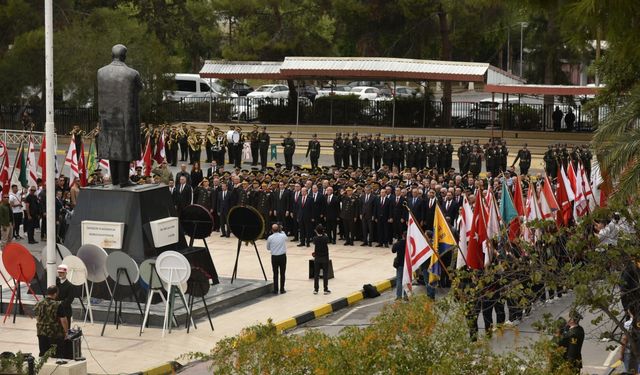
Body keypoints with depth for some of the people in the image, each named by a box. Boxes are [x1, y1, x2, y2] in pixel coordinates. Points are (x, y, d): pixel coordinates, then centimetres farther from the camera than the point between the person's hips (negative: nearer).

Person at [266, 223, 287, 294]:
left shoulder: (270, 238, -9)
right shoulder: (283, 236, -7)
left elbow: (268, 248, 5)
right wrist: (281, 230, 19)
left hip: (274, 257, 0)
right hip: (282, 256, 0)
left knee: (275, 274, 8)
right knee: (282, 274, 7)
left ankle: (275, 290, 10)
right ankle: (282, 290, 8)